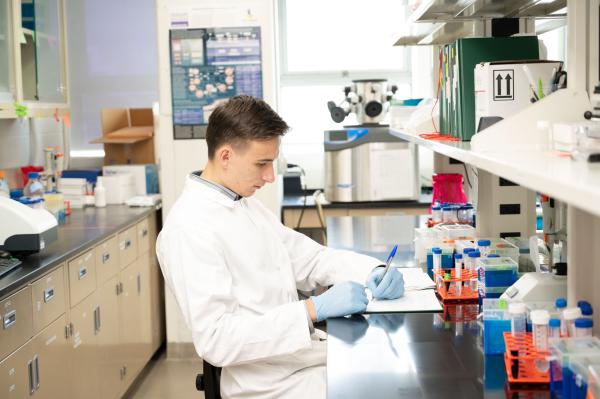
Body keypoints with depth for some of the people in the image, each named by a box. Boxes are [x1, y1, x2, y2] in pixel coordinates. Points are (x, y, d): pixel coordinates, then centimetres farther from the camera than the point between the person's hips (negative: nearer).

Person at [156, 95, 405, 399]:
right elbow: (214, 339, -25)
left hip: (304, 353, 9)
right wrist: (315, 309, -29)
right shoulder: (189, 228, -19)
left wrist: (373, 272, -4)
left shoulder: (246, 206, 11)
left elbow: (309, 257, 14)